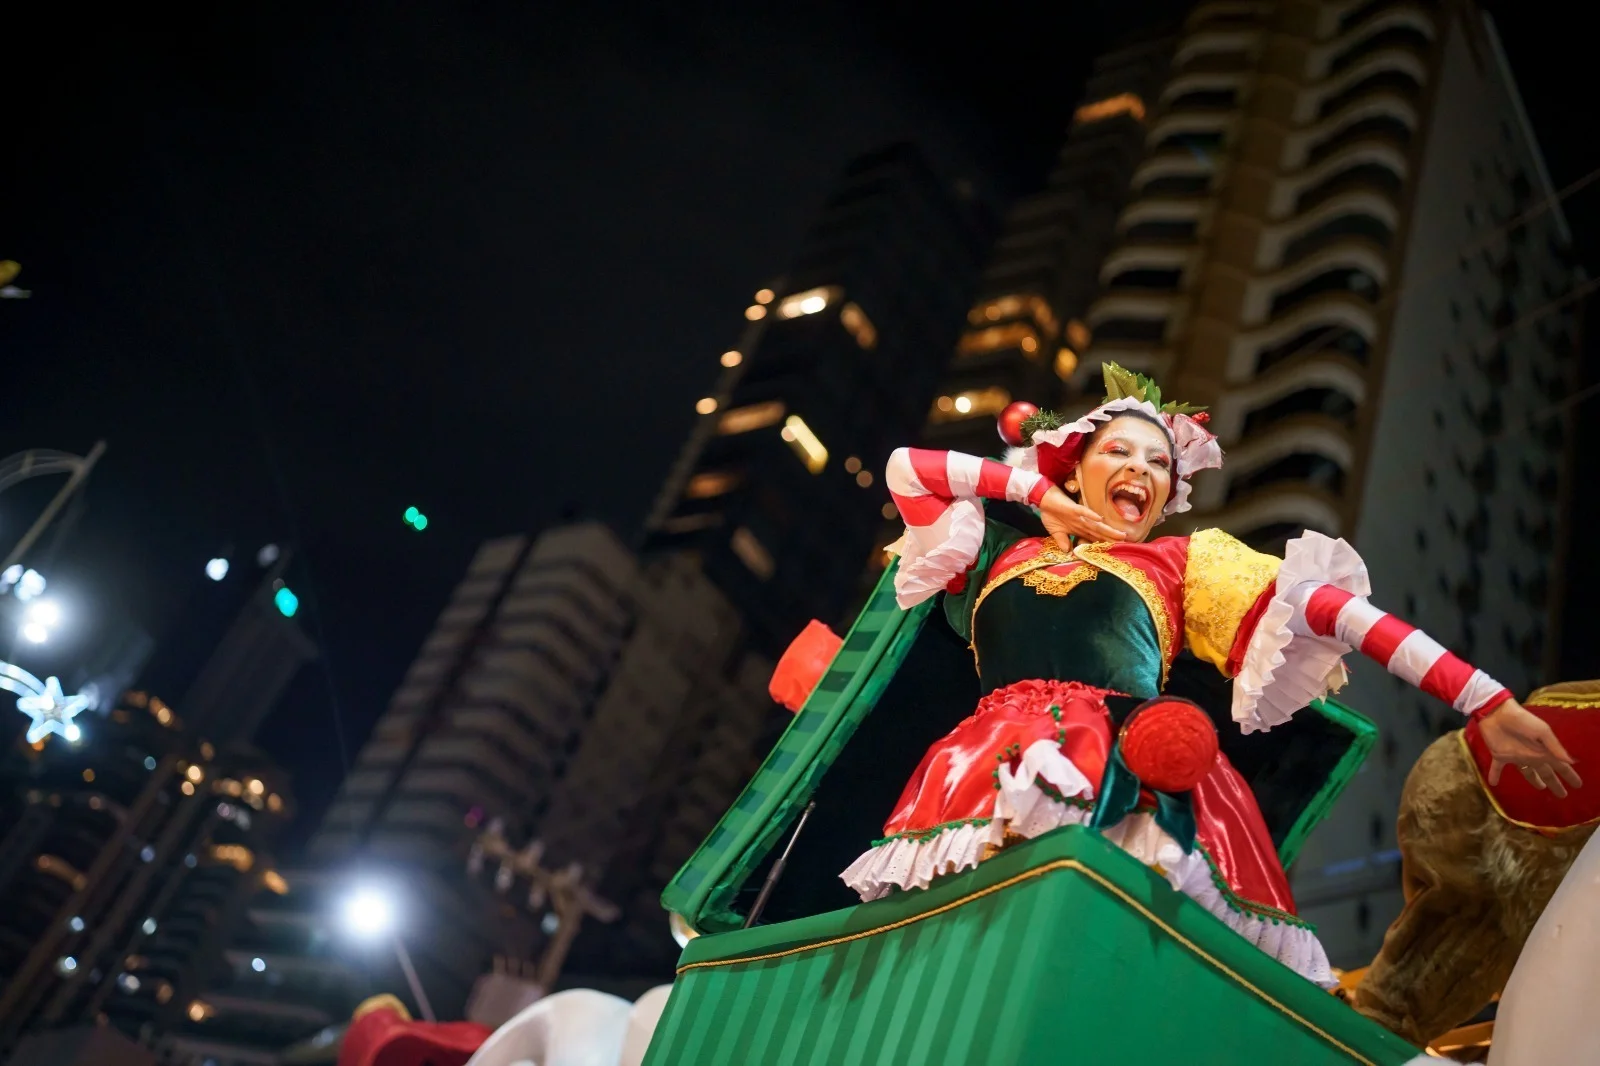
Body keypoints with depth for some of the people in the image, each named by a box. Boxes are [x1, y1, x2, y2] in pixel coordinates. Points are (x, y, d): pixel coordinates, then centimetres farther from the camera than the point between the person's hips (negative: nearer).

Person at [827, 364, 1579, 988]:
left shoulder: (1183, 562, 23)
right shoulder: (1002, 556, 27)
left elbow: (1328, 609, 12)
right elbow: (905, 468, 28)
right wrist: (1037, 490, 24)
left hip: (1125, 784, 0)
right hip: (992, 769, 1)